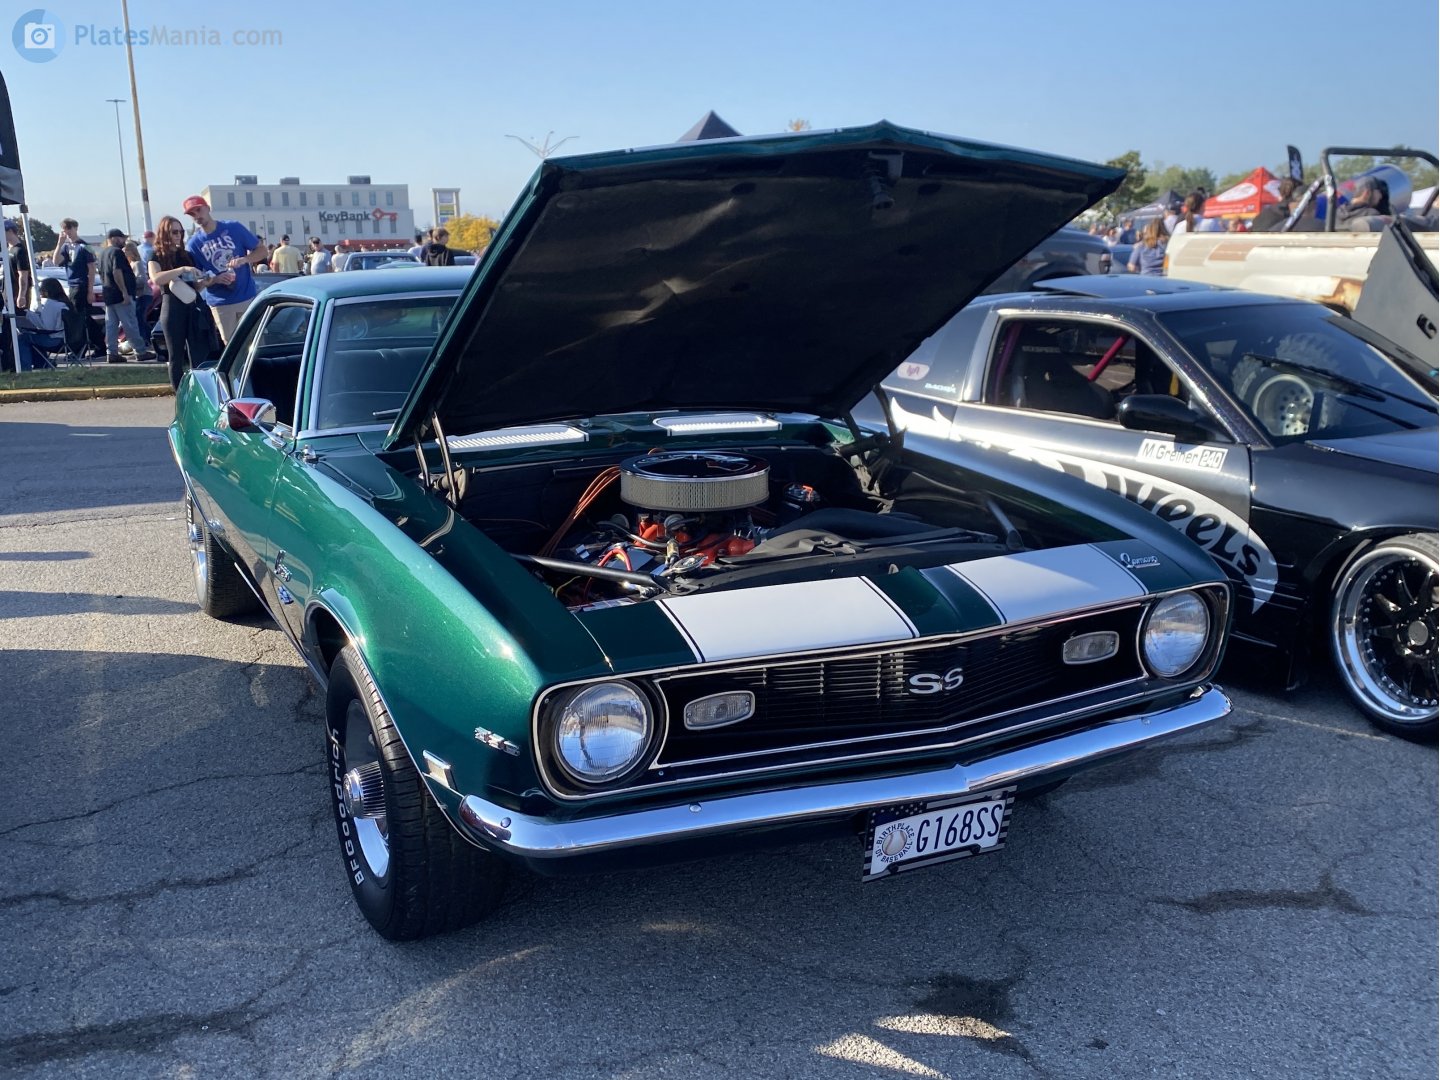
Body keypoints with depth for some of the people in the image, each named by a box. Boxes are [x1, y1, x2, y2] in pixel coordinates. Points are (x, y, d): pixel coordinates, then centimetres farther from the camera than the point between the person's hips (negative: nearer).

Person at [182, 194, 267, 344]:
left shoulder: (234, 228, -2)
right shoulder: (193, 244, -1)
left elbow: (263, 250, 0)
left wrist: (243, 260, -18)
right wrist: (215, 279, -17)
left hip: (248, 297, 0)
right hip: (220, 304, 0)